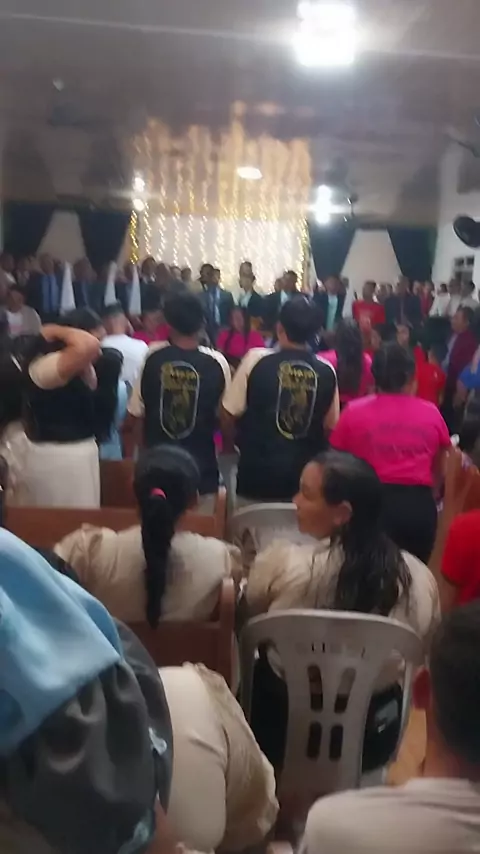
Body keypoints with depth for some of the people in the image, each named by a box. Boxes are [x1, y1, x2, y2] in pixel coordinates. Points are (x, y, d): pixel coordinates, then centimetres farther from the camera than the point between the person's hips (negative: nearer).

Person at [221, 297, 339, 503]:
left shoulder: (256, 360, -12)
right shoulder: (327, 371, -6)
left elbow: (229, 413, -4)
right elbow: (330, 426, 5)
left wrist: (228, 446, 15)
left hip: (258, 473, -2)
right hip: (306, 476, 2)